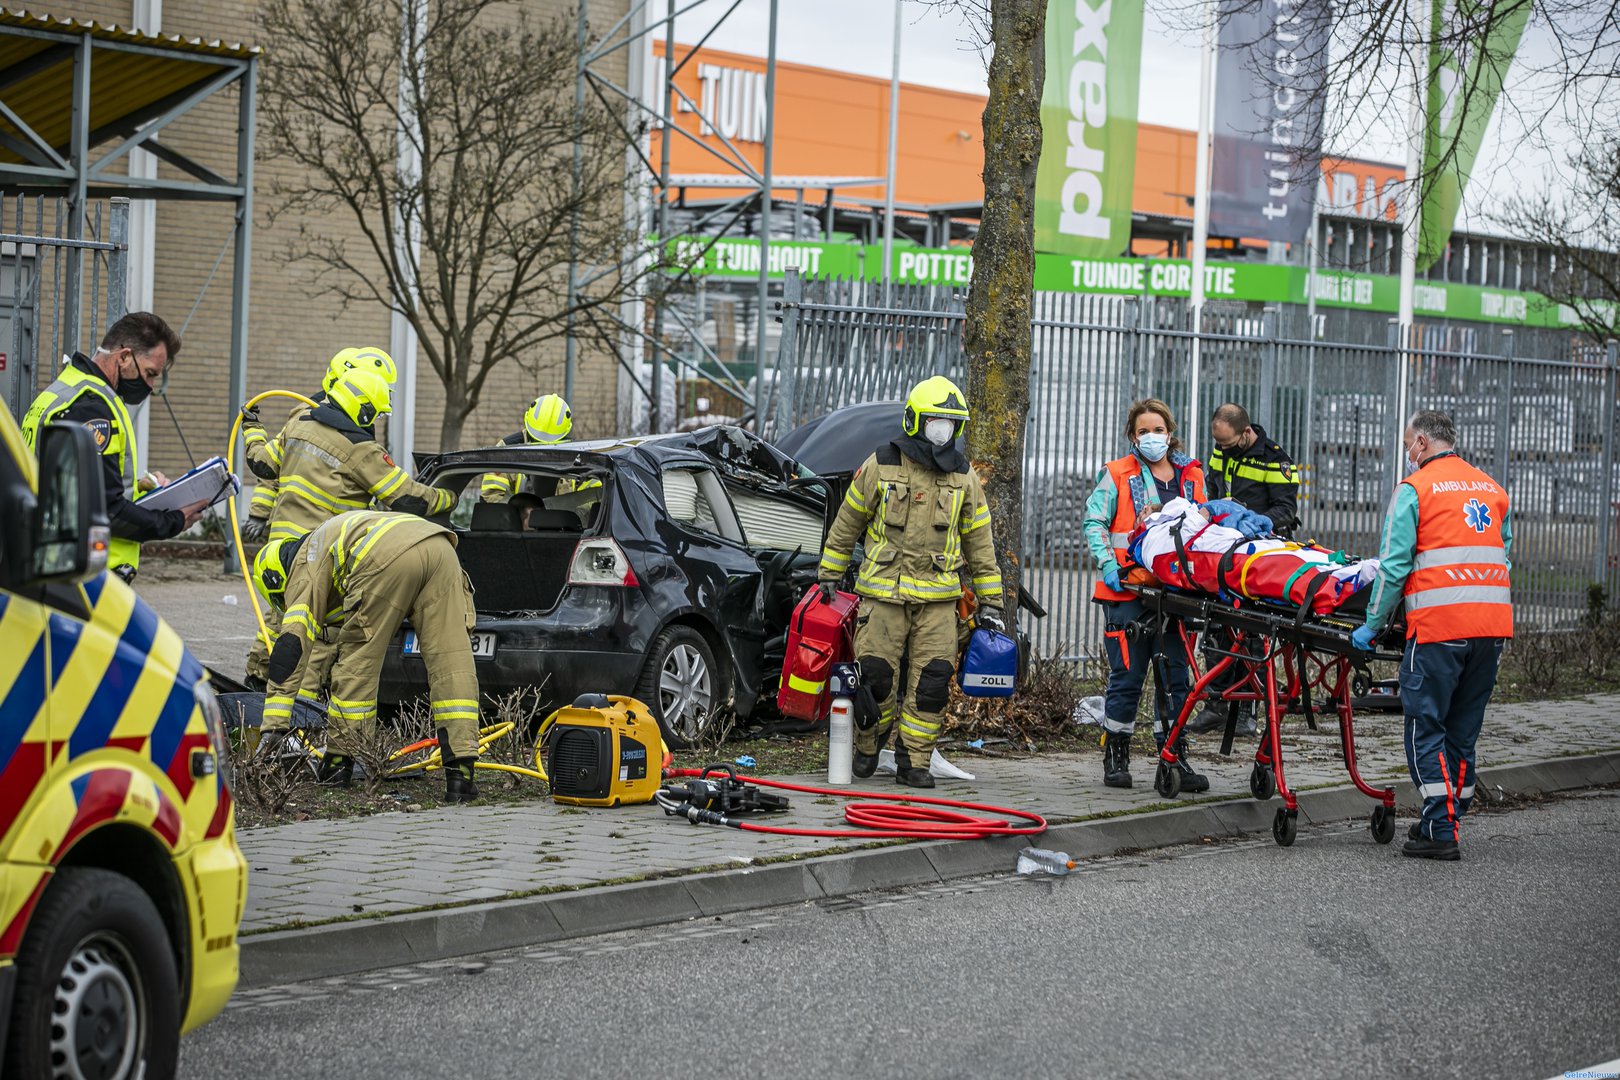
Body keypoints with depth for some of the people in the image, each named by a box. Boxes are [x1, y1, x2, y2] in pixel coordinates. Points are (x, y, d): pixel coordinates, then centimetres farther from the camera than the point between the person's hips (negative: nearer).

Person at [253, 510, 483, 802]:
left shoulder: (305, 569, 21)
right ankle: (460, 775, 0)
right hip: (440, 545, 7)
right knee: (451, 660, 6)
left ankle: (337, 766, 18)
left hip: (389, 559, -6)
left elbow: (291, 647, 11)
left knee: (357, 659, 11)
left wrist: (271, 730, 8)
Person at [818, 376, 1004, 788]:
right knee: (876, 676, -4)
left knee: (932, 679, -5)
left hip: (937, 598, 2)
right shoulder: (880, 466, 0)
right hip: (882, 592, -2)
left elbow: (979, 542, 11)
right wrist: (829, 577, 9)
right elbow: (847, 523, 9)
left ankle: (913, 761, 6)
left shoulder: (963, 477, 7)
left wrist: (990, 602, 9)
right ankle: (868, 746, 22)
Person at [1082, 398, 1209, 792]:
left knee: (1175, 678, 5)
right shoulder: (1117, 476, 3)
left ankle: (1175, 759, 11)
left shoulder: (1192, 477, 13)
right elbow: (1094, 522, -2)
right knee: (1127, 677, -1)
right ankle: (1115, 759, 10)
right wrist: (1108, 565, -15)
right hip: (1128, 592, -3)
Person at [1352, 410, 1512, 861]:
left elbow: (1394, 565, -6)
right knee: (1462, 730, 14)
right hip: (1493, 624, 6)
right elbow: (1504, 559, 20)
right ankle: (1448, 822, 20)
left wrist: (1372, 625, 2)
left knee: (1425, 728, 0)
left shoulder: (1415, 489, -1)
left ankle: (1440, 831, -5)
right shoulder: (1493, 490, 18)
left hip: (1438, 624, -6)